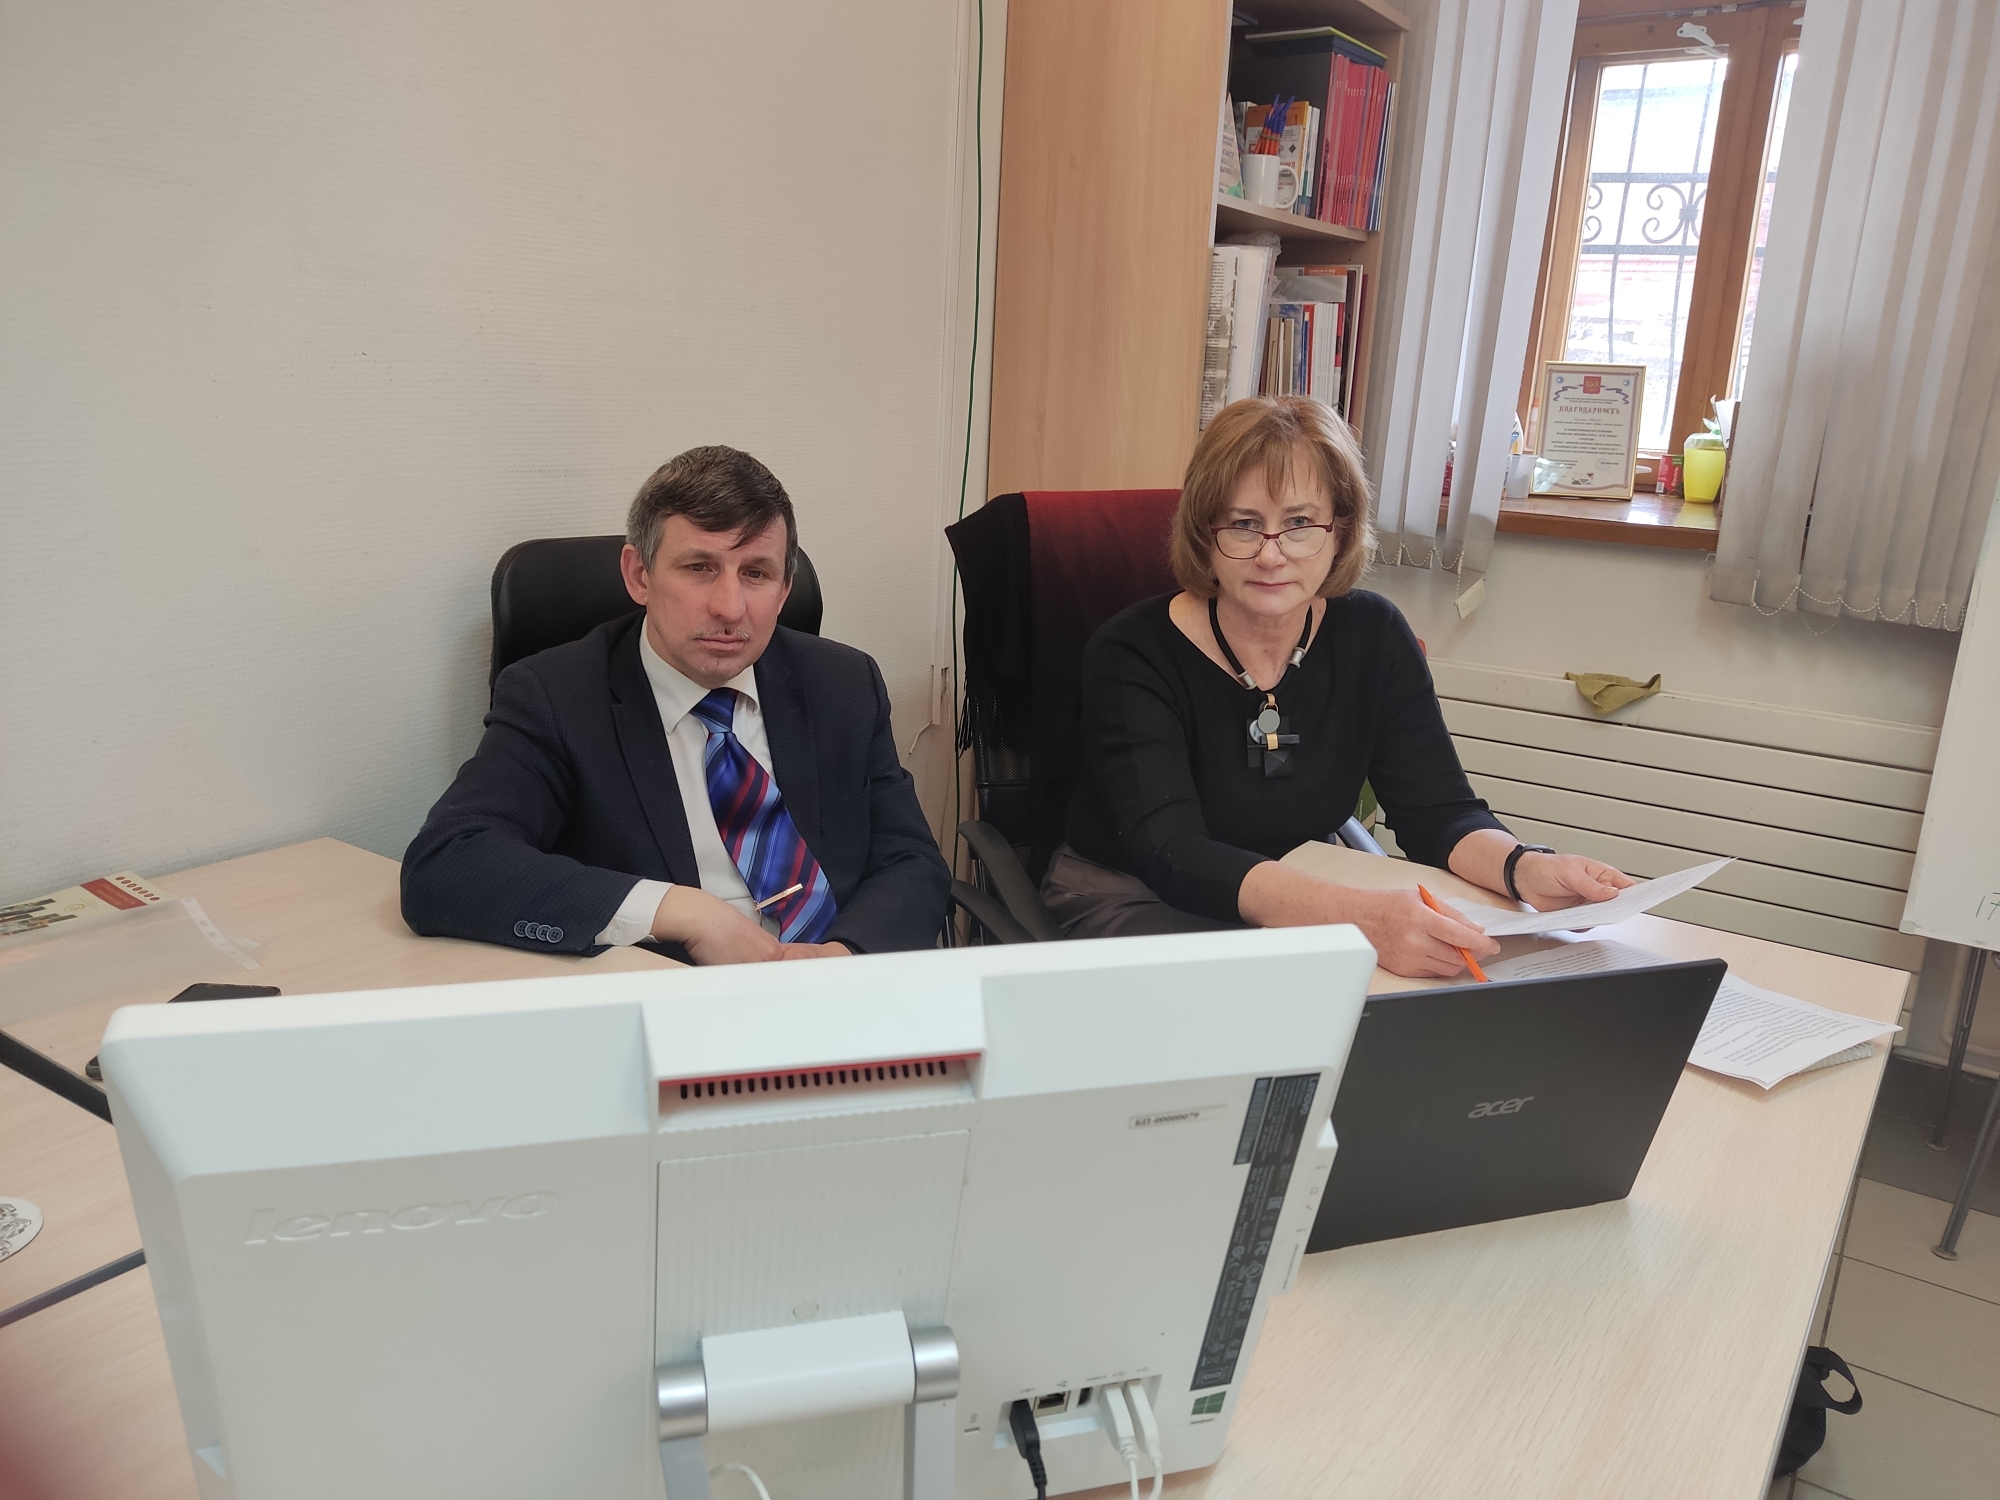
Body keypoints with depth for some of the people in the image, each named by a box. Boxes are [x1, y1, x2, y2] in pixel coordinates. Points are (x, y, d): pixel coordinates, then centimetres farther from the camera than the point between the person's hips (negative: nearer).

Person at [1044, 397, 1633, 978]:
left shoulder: (1375, 639, -6)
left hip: (1298, 900, 5)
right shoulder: (1132, 653, -20)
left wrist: (1526, 869, -31)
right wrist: (1356, 915, -48)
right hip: (1131, 899, -4)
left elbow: (1438, 813, -7)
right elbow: (1171, 855, -32)